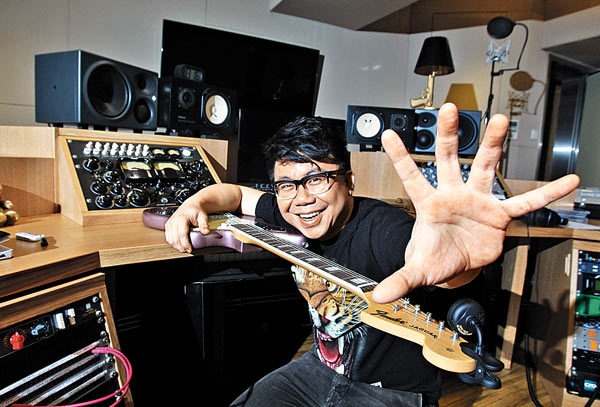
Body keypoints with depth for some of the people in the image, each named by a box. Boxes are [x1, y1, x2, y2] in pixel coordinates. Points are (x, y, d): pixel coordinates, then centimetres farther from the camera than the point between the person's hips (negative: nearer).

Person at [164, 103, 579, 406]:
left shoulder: (381, 229, -30)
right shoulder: (292, 216, -10)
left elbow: (436, 266, -50)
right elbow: (234, 193, 5)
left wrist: (455, 256, -74)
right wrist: (194, 204, -14)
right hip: (323, 365, 6)